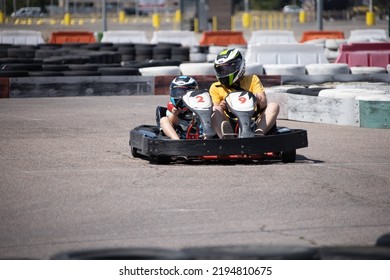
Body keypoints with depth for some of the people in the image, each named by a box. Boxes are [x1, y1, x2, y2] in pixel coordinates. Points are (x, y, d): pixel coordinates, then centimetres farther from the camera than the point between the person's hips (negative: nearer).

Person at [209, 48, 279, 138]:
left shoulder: (252, 80, 17)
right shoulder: (215, 88, 17)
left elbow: (264, 103, 1)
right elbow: (214, 110, 2)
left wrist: (259, 100, -24)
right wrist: (220, 107, -23)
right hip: (230, 127, -1)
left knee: (273, 106, -20)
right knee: (215, 110, -27)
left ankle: (259, 133, -47)